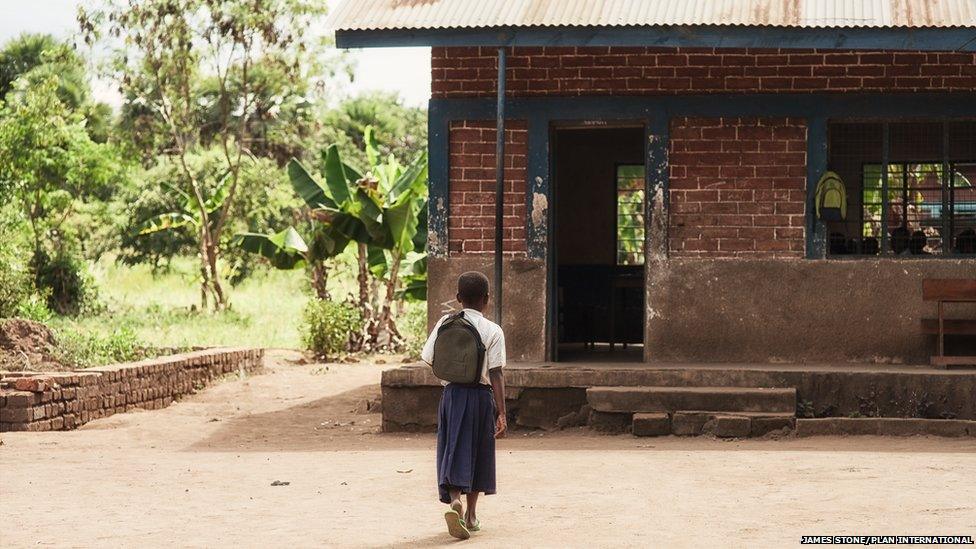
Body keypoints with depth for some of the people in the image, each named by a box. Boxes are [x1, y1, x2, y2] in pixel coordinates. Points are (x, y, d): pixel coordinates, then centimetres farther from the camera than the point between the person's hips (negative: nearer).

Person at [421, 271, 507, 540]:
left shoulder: (445, 323, -1)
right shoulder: (492, 331, -8)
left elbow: (429, 359, 1)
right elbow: (496, 374, -12)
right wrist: (501, 413, -10)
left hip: (451, 393, 1)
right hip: (481, 396, -1)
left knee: (454, 451, 2)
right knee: (478, 454, 14)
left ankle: (454, 501, -25)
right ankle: (471, 515, 23)